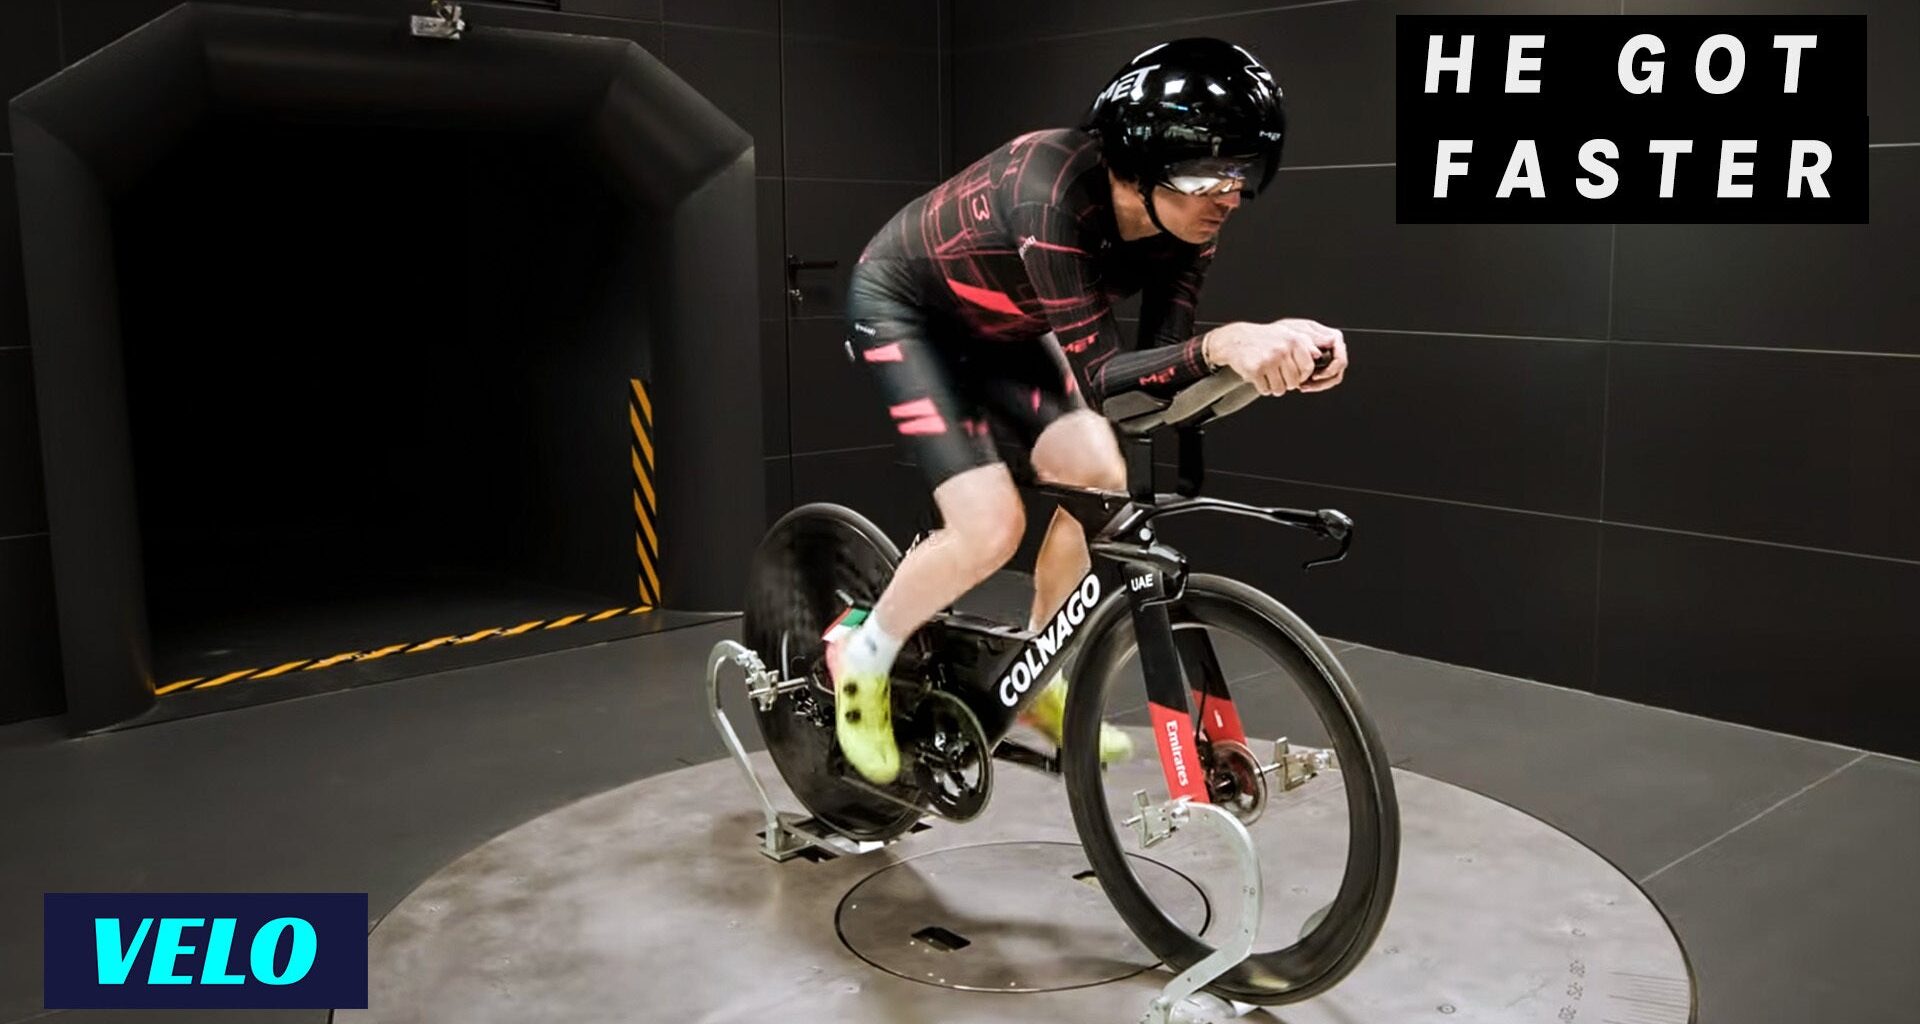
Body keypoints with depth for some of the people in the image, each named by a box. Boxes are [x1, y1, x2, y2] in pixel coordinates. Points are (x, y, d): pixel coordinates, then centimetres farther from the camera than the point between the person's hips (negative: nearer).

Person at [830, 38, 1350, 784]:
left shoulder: (1182, 218, -18)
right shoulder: (1056, 195, -39)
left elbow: (1161, 362, -20)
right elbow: (1099, 377, -40)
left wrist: (1278, 352, -36)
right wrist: (1219, 346, -56)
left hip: (997, 322, 7)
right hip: (904, 308, -6)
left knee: (1099, 481, -8)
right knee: (991, 527, -18)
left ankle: (1037, 679, 15)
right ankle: (862, 658, 9)